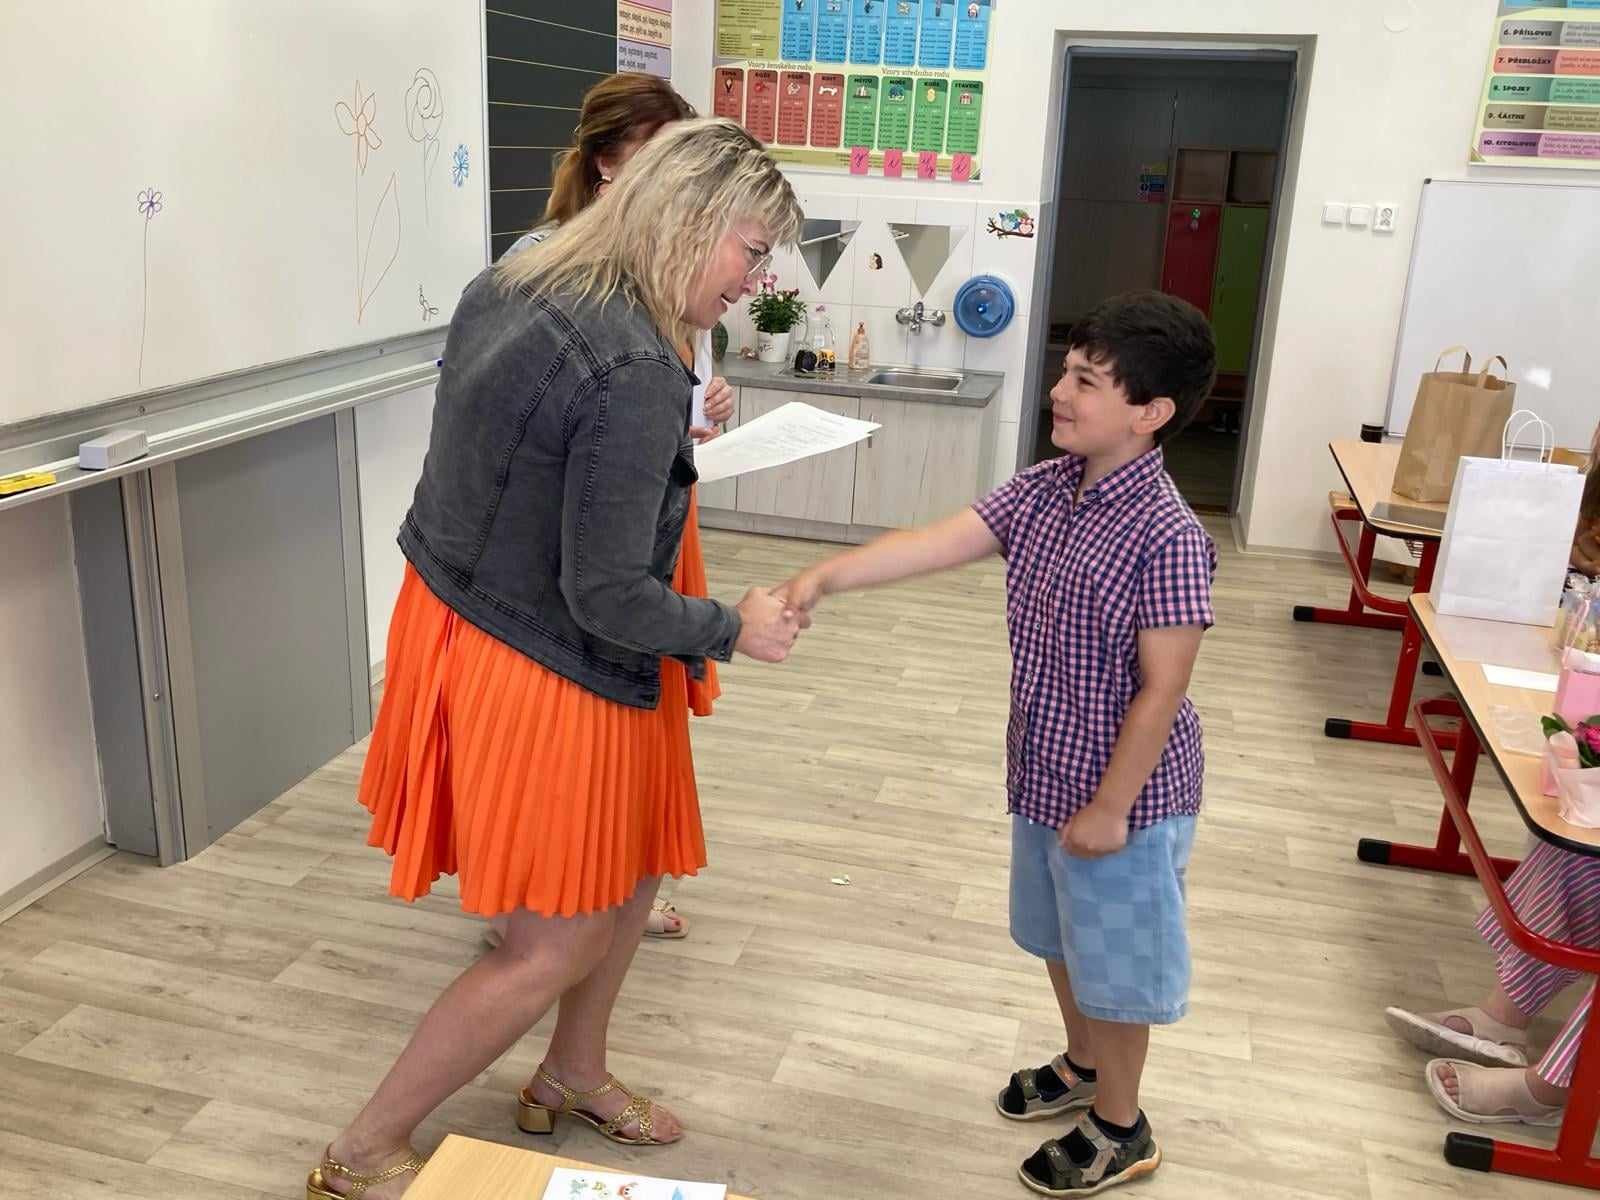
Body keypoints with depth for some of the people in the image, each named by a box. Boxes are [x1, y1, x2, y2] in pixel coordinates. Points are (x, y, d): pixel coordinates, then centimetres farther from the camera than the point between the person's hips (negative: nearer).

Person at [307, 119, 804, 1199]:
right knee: (556, 946, 8)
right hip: (539, 673, -9)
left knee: (635, 867, 24)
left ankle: (573, 1076, 45)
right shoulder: (637, 374, -27)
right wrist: (733, 629, -9)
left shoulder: (512, 284, 1)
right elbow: (609, 600, -25)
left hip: (465, 615, 10)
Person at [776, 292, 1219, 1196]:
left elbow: (1162, 689, -23)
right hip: (1046, 772, 8)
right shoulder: (1047, 489, -3)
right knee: (1062, 938, 26)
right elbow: (938, 543, -8)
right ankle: (1083, 1065, 51)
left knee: (1114, 960, 12)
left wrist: (1110, 807, -18)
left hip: (1120, 791, -8)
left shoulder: (1166, 536, -26)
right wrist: (825, 576, -19)